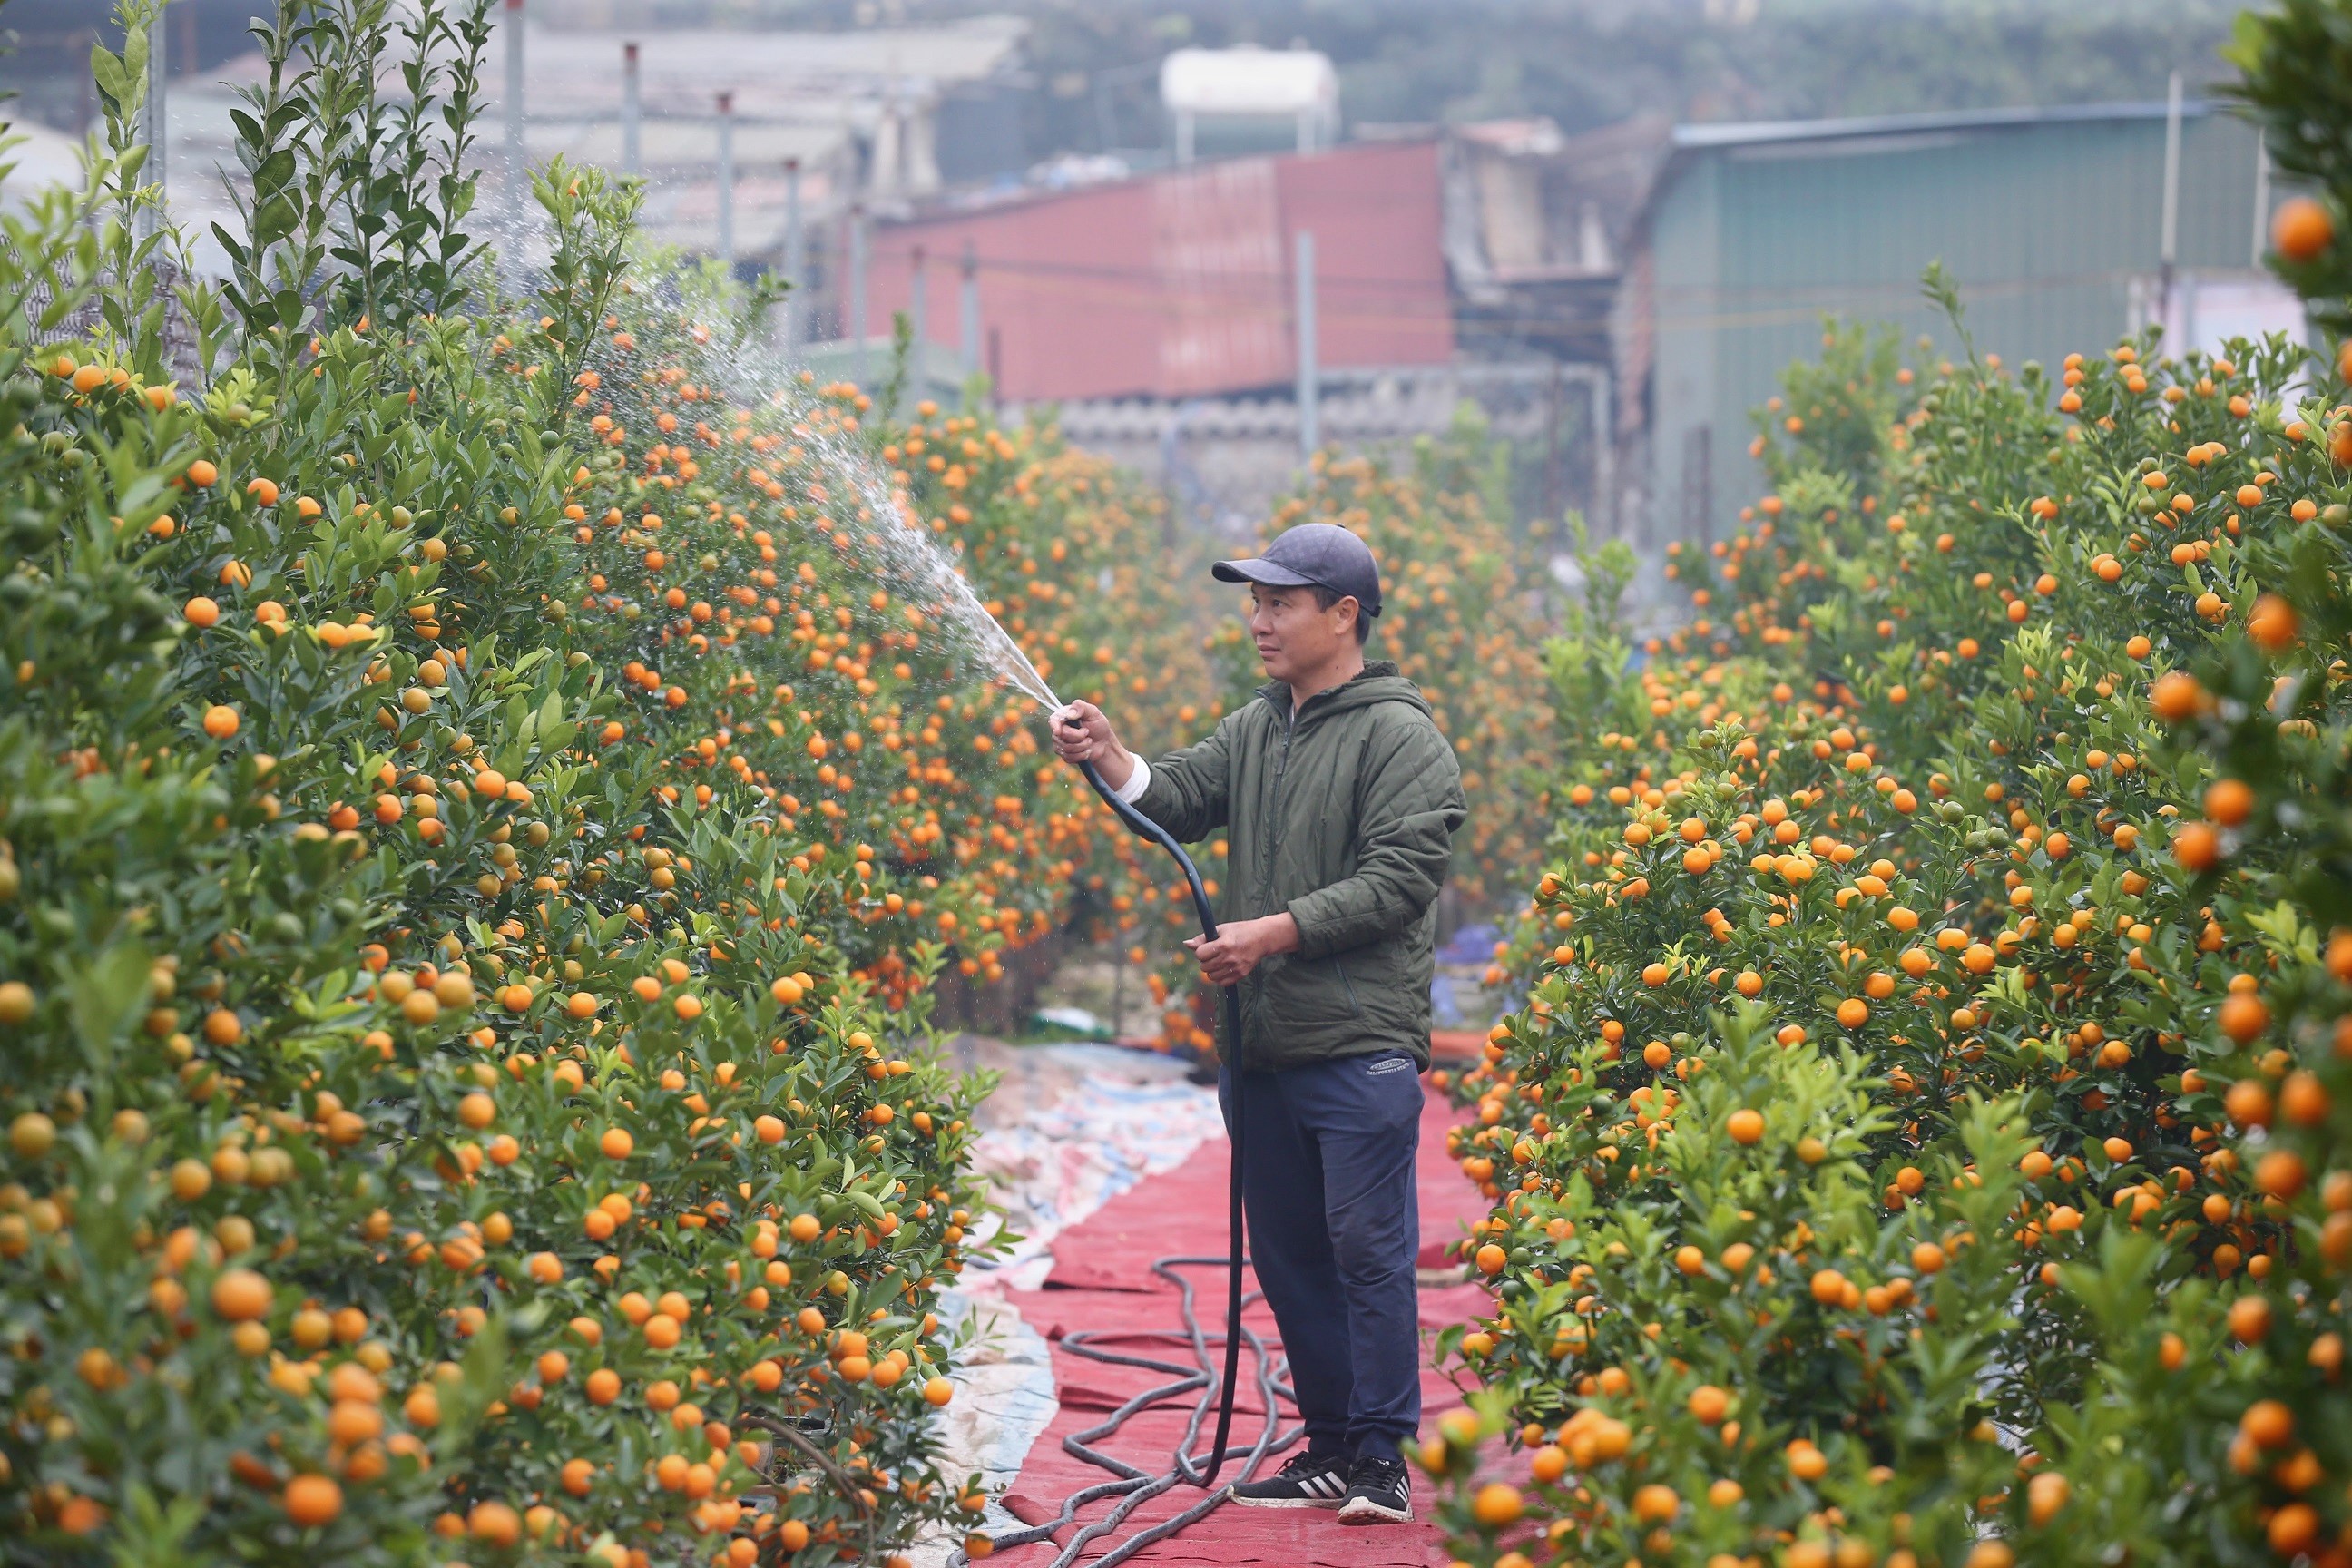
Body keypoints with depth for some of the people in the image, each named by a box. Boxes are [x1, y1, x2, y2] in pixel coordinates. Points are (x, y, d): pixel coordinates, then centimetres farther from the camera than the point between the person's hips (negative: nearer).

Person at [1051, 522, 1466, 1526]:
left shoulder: (1398, 736, -6)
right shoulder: (1255, 730, 18)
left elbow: (1398, 880, -14)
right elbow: (1177, 801, 9)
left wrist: (1273, 933, -17)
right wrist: (1109, 759, -10)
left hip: (1360, 1045, -8)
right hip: (1261, 1047, 8)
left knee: (1367, 1250, -7)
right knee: (1285, 1255, 11)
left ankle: (1381, 1458, -2)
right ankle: (1330, 1448, 19)